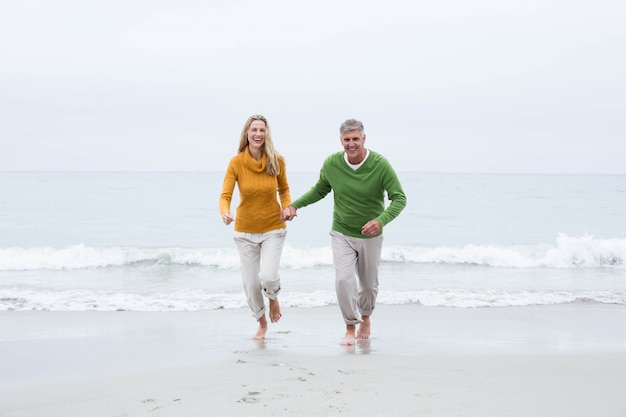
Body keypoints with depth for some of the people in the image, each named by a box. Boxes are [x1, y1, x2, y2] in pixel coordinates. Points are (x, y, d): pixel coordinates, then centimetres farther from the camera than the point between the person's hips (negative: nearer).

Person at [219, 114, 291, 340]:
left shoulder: (276, 160, -10)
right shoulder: (236, 162, -14)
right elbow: (225, 196, -17)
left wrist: (287, 207, -12)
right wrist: (225, 213, -37)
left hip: (273, 228, 0)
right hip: (245, 231, 1)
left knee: (268, 276, -19)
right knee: (251, 283, 6)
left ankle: (273, 298, 20)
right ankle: (262, 323, 36)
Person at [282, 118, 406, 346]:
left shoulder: (380, 164, -20)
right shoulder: (331, 163, -12)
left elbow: (399, 198, -19)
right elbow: (320, 190, 7)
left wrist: (381, 220, -36)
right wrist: (294, 205, -5)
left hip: (370, 236, 0)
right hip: (342, 233, 0)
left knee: (369, 284, 14)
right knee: (344, 279, -17)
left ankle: (365, 318, 44)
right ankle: (351, 327, 2)